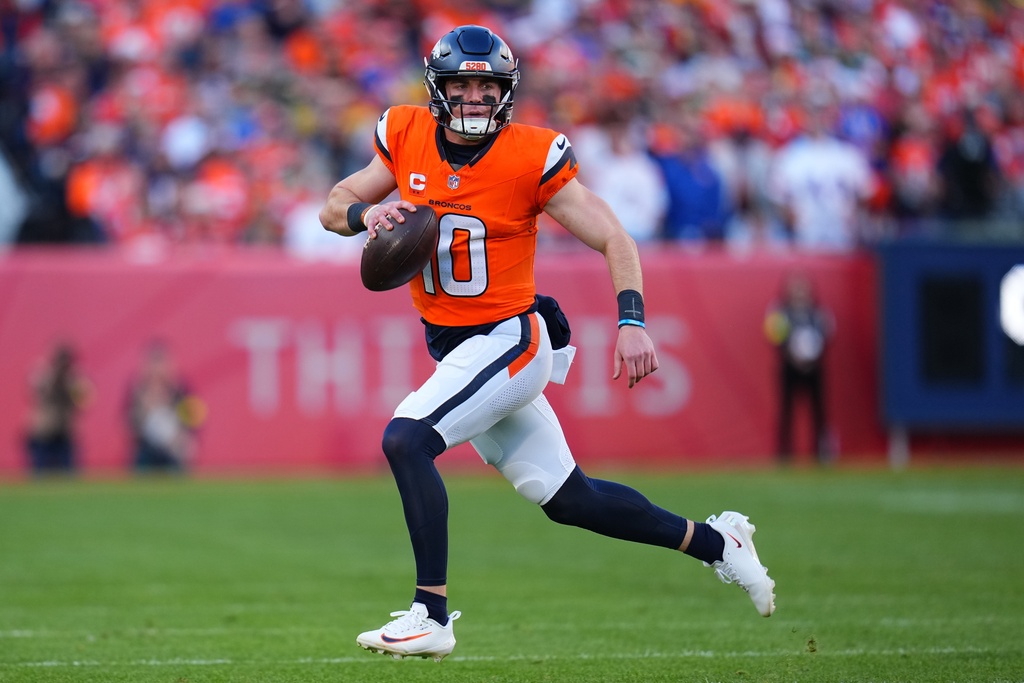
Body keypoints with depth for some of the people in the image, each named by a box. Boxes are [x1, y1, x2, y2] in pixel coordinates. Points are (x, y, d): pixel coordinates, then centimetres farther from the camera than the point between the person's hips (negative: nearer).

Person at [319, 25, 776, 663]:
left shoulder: (532, 157, -14)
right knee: (569, 499, 12)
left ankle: (431, 615, -20)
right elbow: (334, 208, 8)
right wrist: (367, 213, -15)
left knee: (405, 439, -24)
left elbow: (615, 239, -12)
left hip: (509, 340, -6)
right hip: (453, 347, 6)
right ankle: (714, 541, 29)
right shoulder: (406, 137, 0)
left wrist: (632, 322, -24)